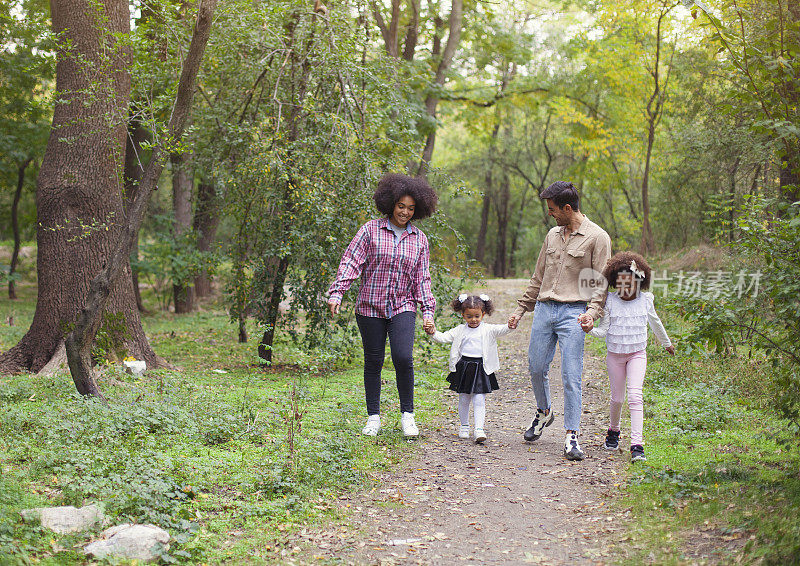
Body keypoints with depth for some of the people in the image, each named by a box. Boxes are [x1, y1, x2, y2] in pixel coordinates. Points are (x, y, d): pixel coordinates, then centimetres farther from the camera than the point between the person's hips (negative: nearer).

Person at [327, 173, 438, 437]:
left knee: (403, 357, -16)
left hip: (403, 307, 1)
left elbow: (422, 279, 10)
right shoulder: (371, 230, -1)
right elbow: (351, 261, -5)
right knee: (373, 361, 4)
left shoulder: (419, 239, 8)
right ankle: (373, 417, 18)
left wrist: (428, 311, 3)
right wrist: (337, 292, -15)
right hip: (370, 306, -1)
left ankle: (407, 415, -1)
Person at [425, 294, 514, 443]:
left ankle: (479, 430, -9)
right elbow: (444, 337, 4)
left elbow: (501, 330, -14)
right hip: (463, 368, 2)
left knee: (479, 400, -6)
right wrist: (433, 333, -15)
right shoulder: (460, 330, 7)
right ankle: (464, 426, 27)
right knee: (463, 399, 11)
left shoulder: (488, 330, 1)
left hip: (481, 368, -2)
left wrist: (510, 326, -35)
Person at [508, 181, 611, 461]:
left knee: (571, 375, -9)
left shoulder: (597, 238, -2)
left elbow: (601, 283, -4)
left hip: (573, 313, -6)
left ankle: (571, 435, -5)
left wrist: (592, 312, -19)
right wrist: (520, 310, 21)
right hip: (544, 309, 6)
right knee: (536, 368, 9)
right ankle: (543, 412, 35)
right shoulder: (553, 235, 16)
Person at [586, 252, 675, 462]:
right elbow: (602, 330, -6)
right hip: (615, 354, 0)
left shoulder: (645, 301, -4)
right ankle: (613, 430, 40)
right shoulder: (610, 301, -9)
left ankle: (637, 445, -19)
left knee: (635, 395, -16)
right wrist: (589, 329, -27)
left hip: (637, 354, 0)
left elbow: (655, 323, 15)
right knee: (617, 397, 9)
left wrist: (667, 343, 29)